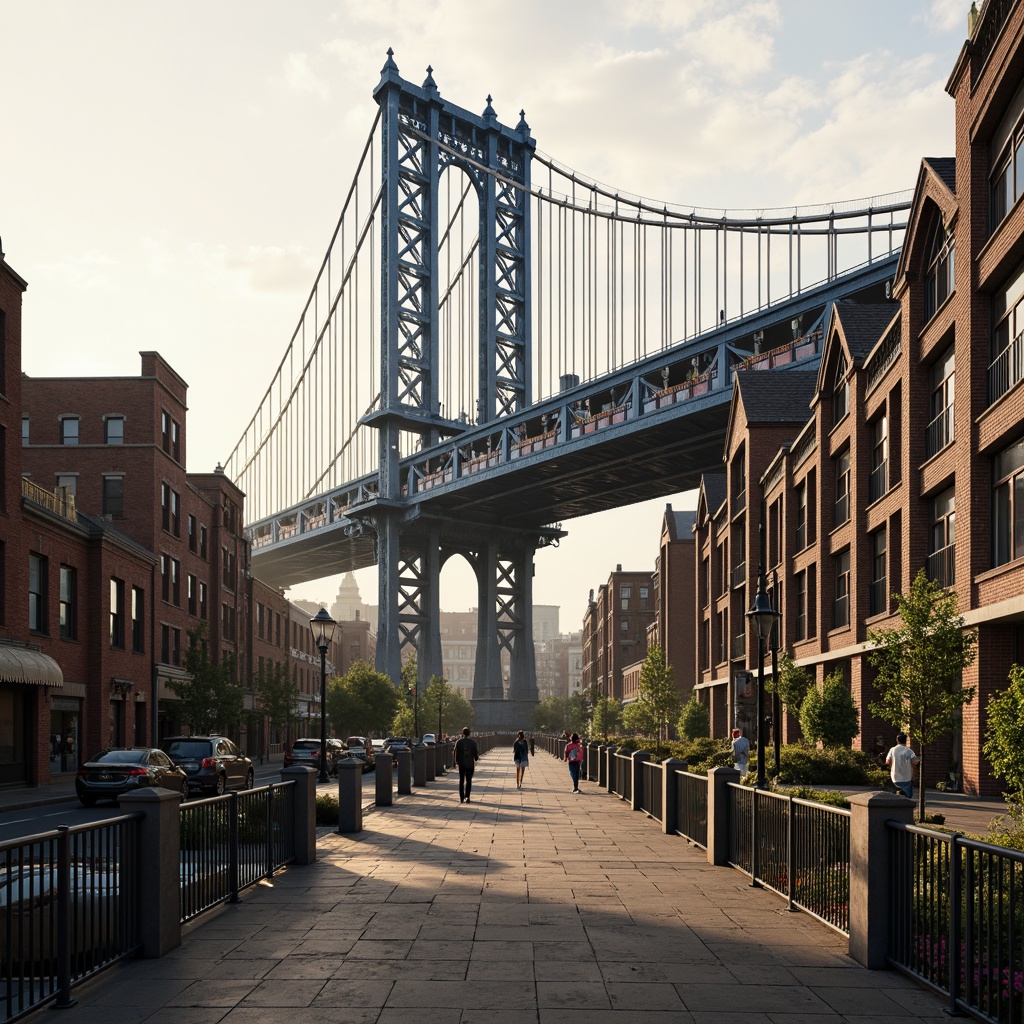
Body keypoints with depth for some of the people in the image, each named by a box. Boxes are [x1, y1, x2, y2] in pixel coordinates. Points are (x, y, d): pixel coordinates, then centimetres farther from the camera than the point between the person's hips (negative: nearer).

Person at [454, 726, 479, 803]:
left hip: (461, 764, 0)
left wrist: (456, 762, 11)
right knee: (468, 781, 4)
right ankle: (467, 797, -8)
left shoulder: (459, 742, -5)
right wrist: (476, 758, 21)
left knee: (461, 781, 11)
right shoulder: (473, 742, -5)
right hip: (470, 764, 0)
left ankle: (461, 798, 11)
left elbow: (456, 753, -3)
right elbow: (475, 753, -2)